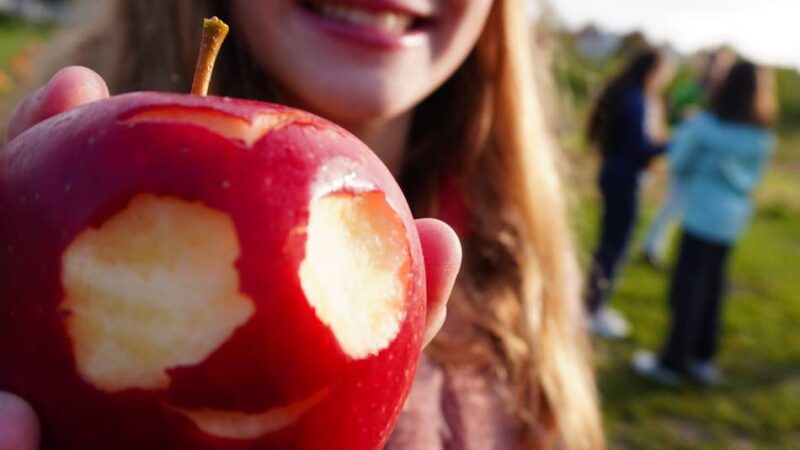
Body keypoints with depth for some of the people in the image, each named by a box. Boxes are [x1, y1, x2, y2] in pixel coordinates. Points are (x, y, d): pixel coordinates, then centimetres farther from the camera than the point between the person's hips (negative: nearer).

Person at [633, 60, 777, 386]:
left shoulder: (707, 126, -14)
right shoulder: (763, 136, 1)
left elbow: (680, 164, -1)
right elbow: (755, 176, 13)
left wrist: (684, 133, 15)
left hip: (703, 216, -5)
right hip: (735, 217, 6)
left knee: (688, 288, 0)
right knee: (712, 287, 14)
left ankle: (673, 362, 6)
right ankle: (703, 357, 24)